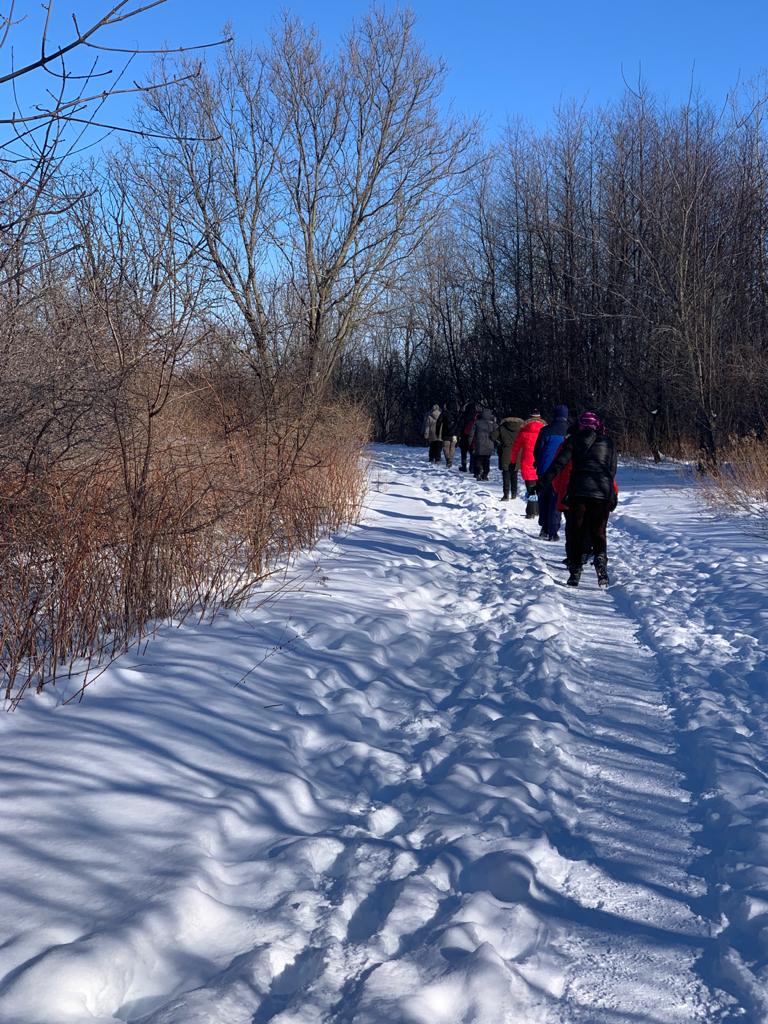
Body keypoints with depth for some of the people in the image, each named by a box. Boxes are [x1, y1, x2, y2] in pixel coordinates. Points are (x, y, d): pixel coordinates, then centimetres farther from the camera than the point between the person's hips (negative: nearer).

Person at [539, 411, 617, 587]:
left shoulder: (574, 440, 8)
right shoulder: (608, 443, 14)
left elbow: (560, 462, -3)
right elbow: (612, 471, 14)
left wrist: (544, 480, -4)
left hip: (579, 491, -2)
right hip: (603, 493, 2)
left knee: (575, 532, 6)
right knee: (598, 532, 11)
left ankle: (575, 570, 0)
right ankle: (600, 558, -17)